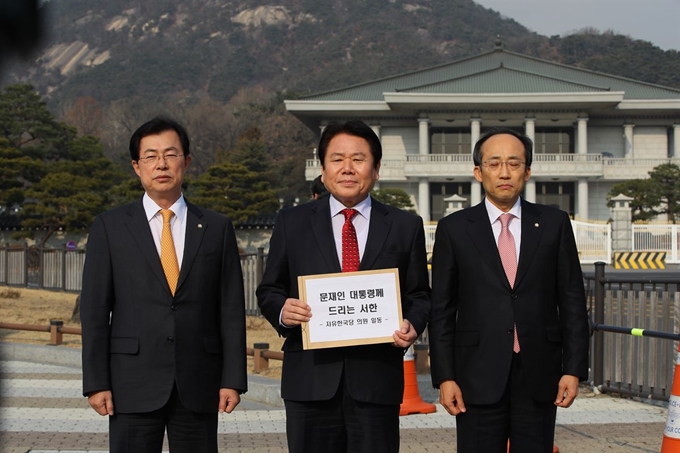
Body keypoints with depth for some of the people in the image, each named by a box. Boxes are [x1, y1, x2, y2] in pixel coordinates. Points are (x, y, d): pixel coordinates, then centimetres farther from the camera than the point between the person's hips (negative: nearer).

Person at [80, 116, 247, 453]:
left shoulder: (216, 229, 6)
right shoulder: (110, 227, 4)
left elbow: (231, 310, 5)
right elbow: (94, 309, 1)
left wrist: (233, 379, -1)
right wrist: (96, 382, -4)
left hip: (199, 386, 1)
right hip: (133, 385, -1)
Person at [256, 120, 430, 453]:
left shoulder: (405, 227, 8)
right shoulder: (292, 223, 8)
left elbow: (419, 295, 10)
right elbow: (269, 290, 10)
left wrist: (412, 325, -10)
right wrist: (281, 311, -11)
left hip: (376, 379, 0)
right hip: (311, 380, 0)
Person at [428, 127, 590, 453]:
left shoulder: (554, 224, 6)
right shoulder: (453, 229, 3)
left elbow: (572, 301, 6)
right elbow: (442, 310, 3)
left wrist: (574, 368, -1)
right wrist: (444, 377, -3)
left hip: (539, 376, 1)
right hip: (478, 376, -1)